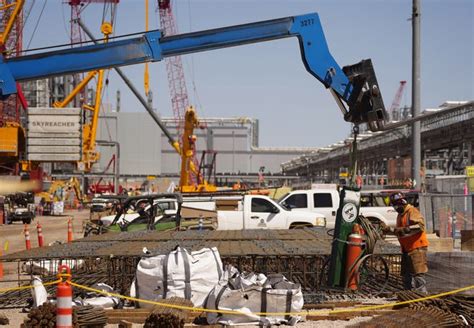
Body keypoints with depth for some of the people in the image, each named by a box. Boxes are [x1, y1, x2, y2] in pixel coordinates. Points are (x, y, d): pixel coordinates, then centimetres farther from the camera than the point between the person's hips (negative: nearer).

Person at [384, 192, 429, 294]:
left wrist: (405, 229, -28)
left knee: (418, 273, -13)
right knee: (406, 274, 13)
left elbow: (420, 225, -23)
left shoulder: (412, 211, -10)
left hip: (417, 247, -10)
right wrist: (391, 230, 13)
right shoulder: (400, 215, 20)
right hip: (406, 249, 10)